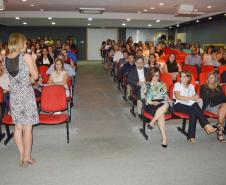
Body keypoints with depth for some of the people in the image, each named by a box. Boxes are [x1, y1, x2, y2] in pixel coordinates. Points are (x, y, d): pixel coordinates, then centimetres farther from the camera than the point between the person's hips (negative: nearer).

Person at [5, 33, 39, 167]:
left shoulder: (6, 58, 4)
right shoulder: (27, 57, -12)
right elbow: (35, 76, -6)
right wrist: (33, 61, 5)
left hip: (14, 95, 5)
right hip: (26, 95, -5)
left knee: (18, 127, 13)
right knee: (27, 128, 5)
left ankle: (22, 156, 24)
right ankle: (27, 157, 15)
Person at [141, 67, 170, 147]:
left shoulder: (162, 85, 23)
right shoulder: (146, 85, 12)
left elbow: (165, 96, 18)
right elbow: (143, 96, 0)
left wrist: (167, 101, -5)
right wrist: (152, 102, -15)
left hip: (161, 104, 4)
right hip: (150, 105, -3)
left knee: (166, 105, -35)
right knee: (161, 114, -33)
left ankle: (152, 122, -31)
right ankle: (164, 137, -34)